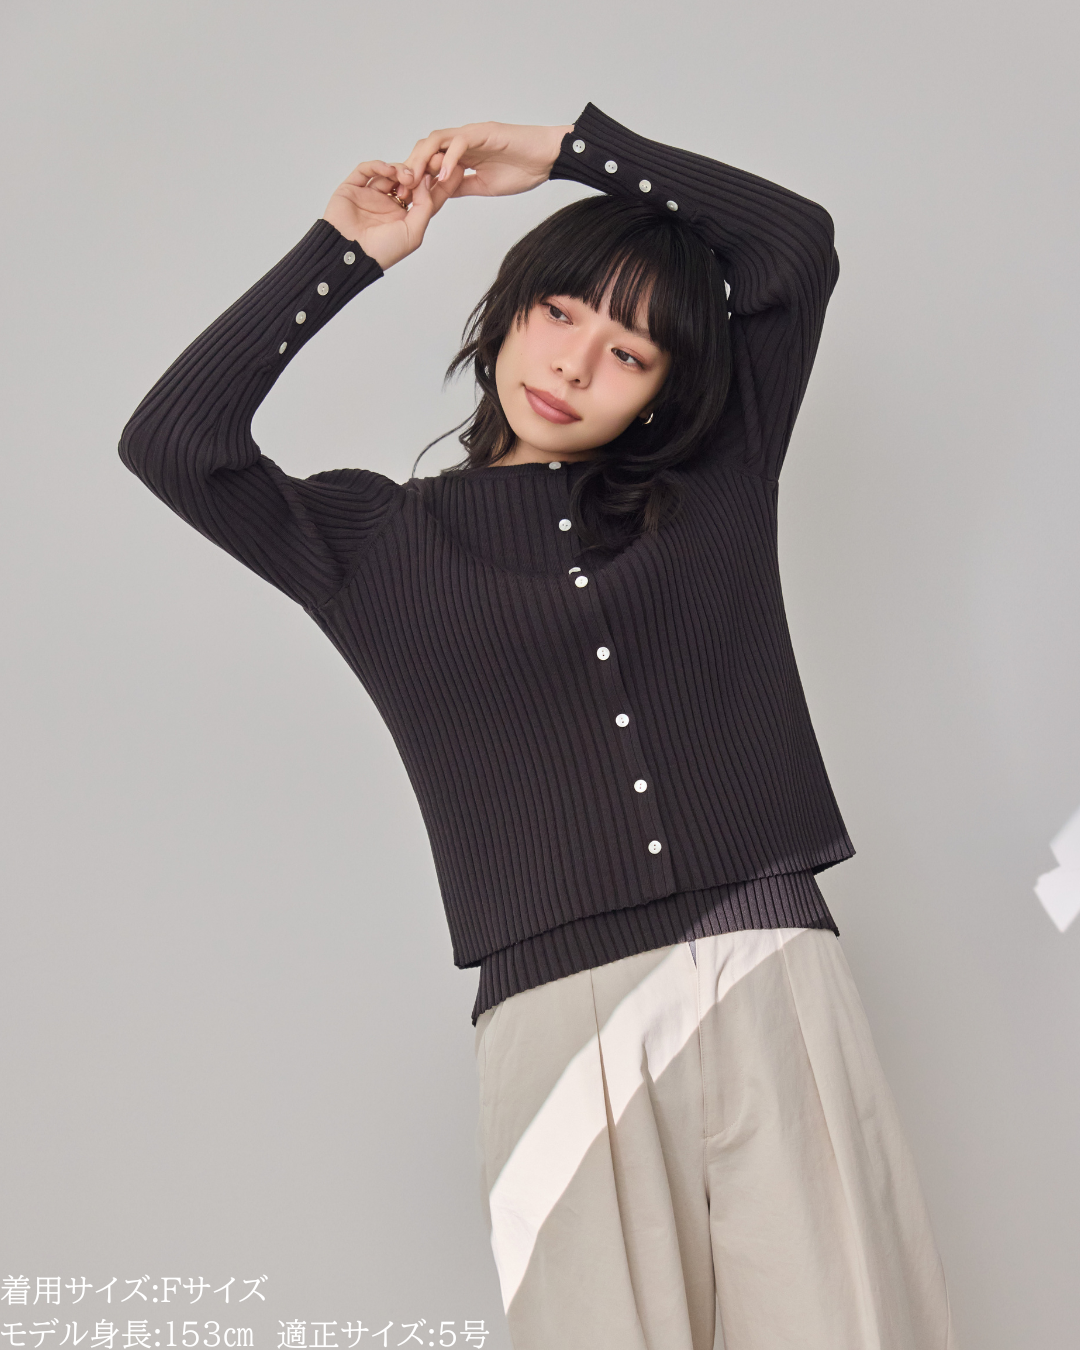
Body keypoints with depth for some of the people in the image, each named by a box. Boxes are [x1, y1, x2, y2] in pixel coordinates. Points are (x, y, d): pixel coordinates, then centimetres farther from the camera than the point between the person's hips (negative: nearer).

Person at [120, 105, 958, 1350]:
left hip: (773, 978, 1)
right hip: (556, 1014, -1)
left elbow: (796, 242, 14)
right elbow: (172, 441, 3)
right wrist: (345, 254, 10)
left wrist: (567, 152, 15)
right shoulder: (382, 542, 13)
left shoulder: (716, 486, 16)